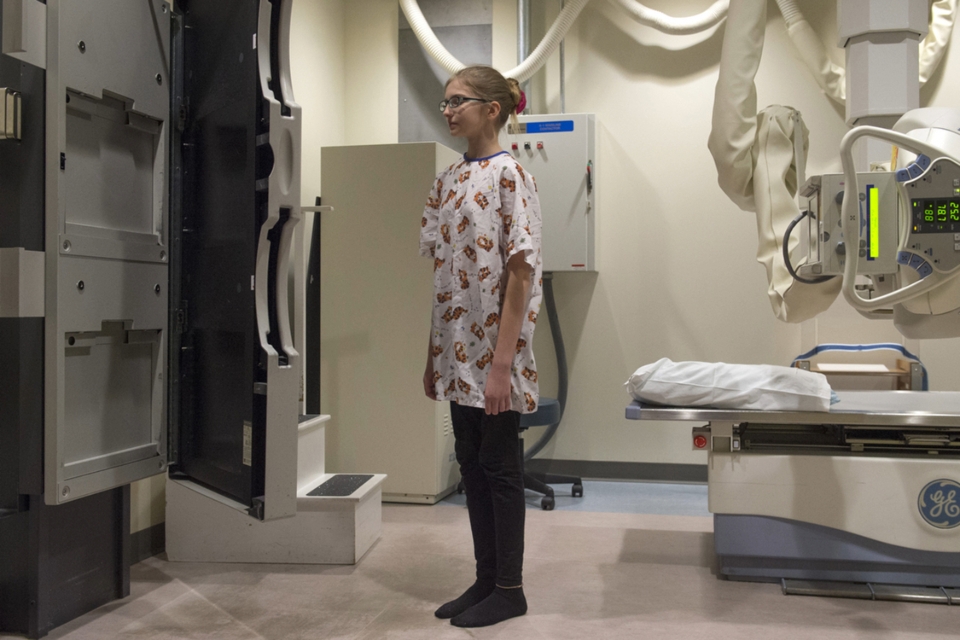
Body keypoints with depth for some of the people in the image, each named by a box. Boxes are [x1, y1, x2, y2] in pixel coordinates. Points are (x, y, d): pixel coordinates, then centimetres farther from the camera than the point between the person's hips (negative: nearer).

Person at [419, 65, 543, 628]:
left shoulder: (509, 174, -10)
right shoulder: (448, 180, 12)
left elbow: (521, 272, -15)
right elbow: (440, 270, 14)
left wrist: (502, 362, -19)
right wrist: (434, 354, 12)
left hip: (493, 354, -7)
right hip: (457, 353, 8)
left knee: (500, 467, 3)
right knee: (472, 465, 13)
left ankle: (510, 589, 19)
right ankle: (486, 580, 27)